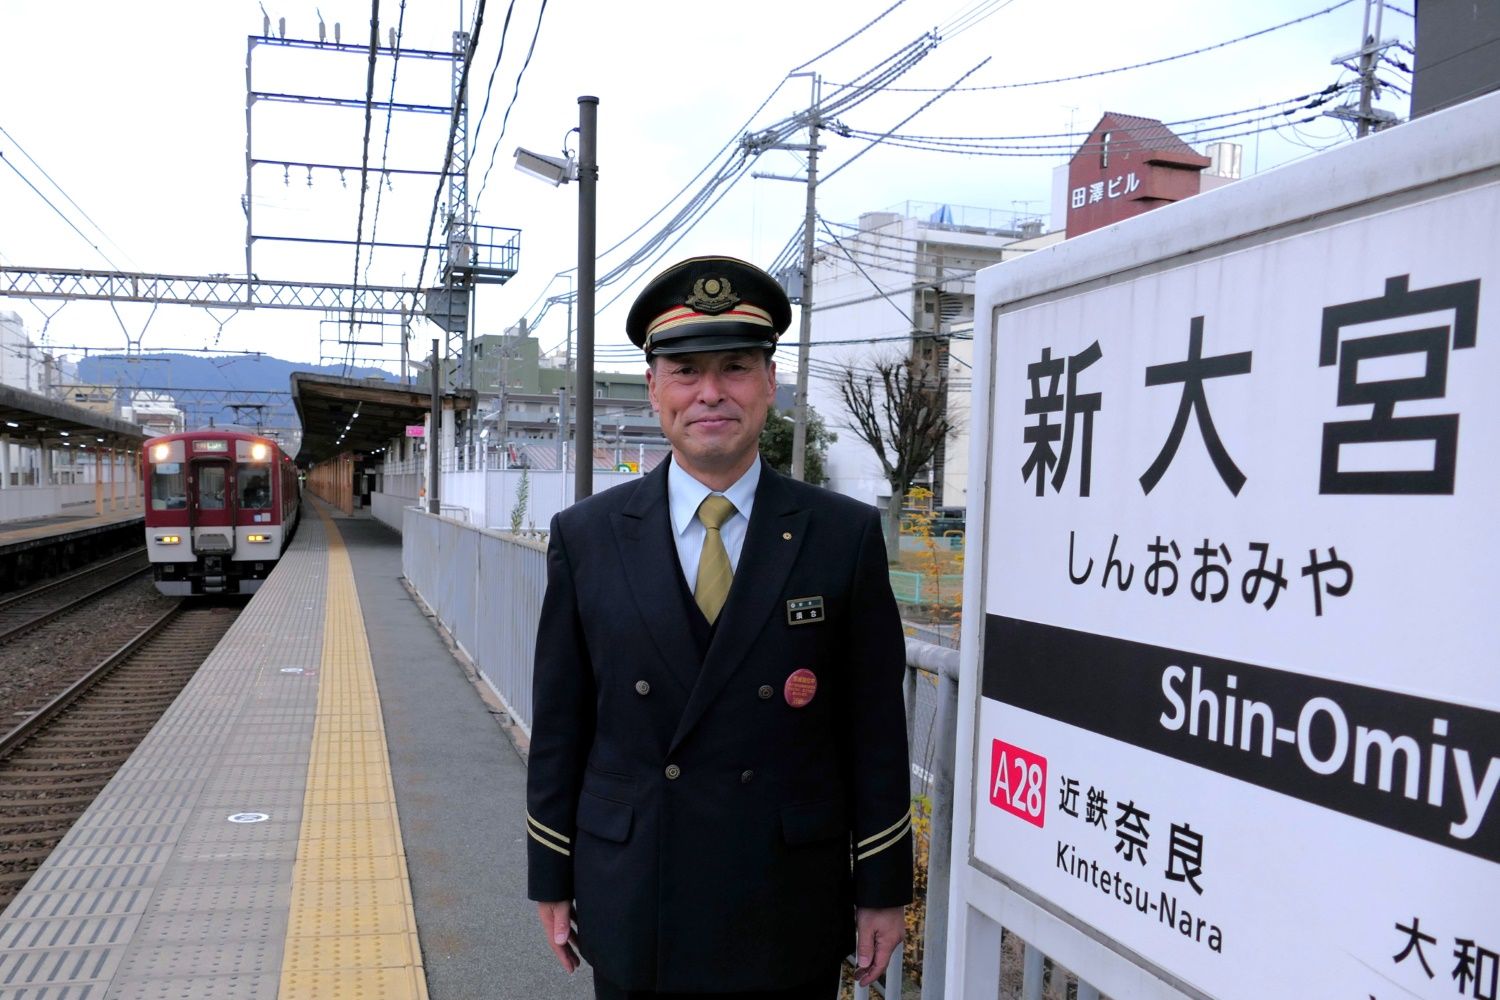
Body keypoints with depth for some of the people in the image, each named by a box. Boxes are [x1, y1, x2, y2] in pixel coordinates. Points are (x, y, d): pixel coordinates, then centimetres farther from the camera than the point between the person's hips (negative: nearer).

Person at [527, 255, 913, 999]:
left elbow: (876, 725, -3)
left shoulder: (846, 536, -6)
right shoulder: (585, 538, -3)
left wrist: (884, 888, 0)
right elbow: (559, 723, 2)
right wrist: (550, 878, 5)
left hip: (792, 920, 0)